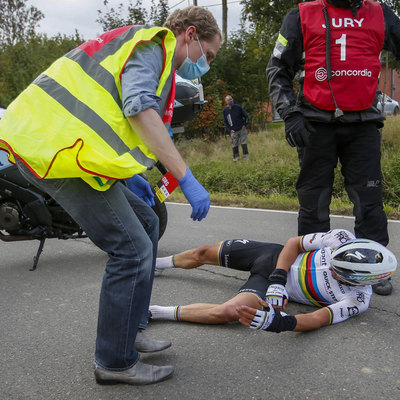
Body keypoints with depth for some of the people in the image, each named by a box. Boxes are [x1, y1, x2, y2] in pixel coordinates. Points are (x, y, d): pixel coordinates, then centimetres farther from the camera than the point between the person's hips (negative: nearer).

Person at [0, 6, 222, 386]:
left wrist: (130, 174, 27)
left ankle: (130, 330, 22)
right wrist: (186, 179, -23)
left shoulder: (140, 46, 28)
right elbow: (140, 110, -21)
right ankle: (116, 362, 5)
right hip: (61, 151, -10)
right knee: (133, 250, -9)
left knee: (145, 224, 14)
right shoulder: (152, 44, -3)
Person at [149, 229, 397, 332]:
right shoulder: (343, 239, -19)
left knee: (228, 313, -31)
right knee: (204, 253, 7)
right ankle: (156, 263, 37)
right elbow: (294, 243, -10)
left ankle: (156, 312, -15)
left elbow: (318, 320, -31)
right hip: (276, 257, 4)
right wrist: (278, 280, -22)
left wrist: (282, 323, -52)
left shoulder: (356, 300, -24)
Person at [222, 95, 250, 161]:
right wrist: (229, 130, -1)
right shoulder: (225, 110, 0)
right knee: (234, 145, 3)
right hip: (234, 131, 1)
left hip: (242, 129, -1)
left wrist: (245, 124, -4)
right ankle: (236, 157, 21)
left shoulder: (238, 107, -5)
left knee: (243, 143, -2)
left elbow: (246, 116, 3)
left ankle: (245, 156, 11)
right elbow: (225, 121, 8)